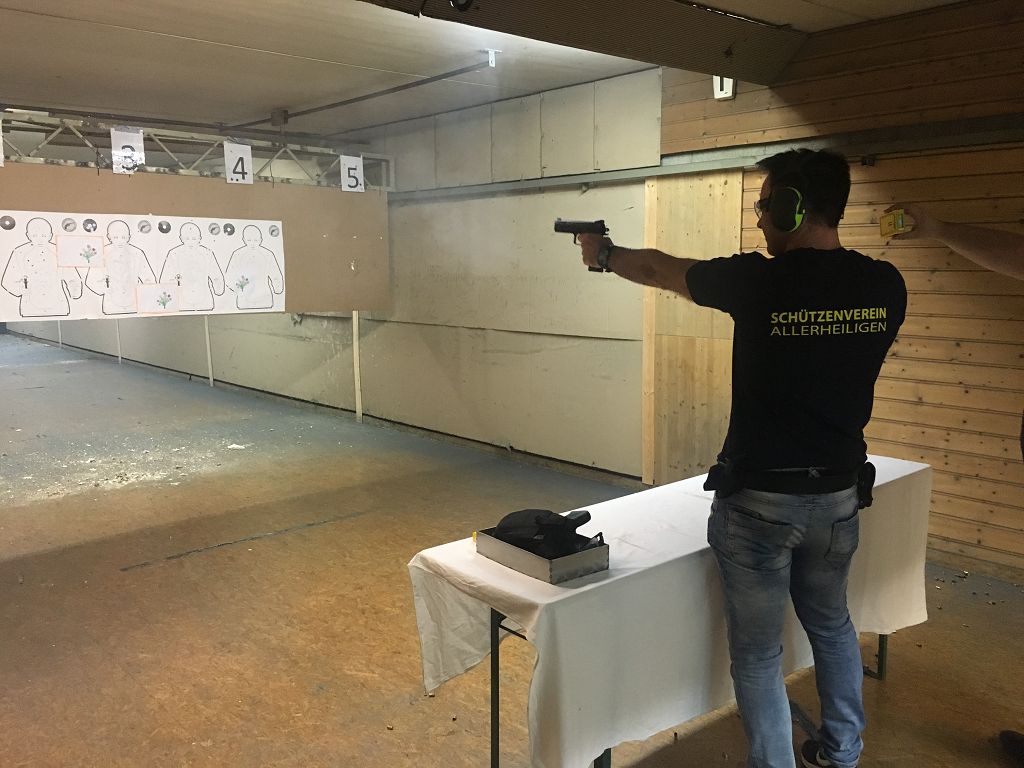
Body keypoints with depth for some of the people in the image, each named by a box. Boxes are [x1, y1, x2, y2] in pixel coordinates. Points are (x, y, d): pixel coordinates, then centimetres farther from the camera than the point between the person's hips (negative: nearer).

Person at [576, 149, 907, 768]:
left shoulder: (760, 281, -18)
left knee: (759, 653, 9)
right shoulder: (885, 287, -5)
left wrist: (605, 254, 17)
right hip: (839, 494, 6)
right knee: (832, 624, 27)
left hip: (761, 501, -6)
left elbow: (659, 270, -2)